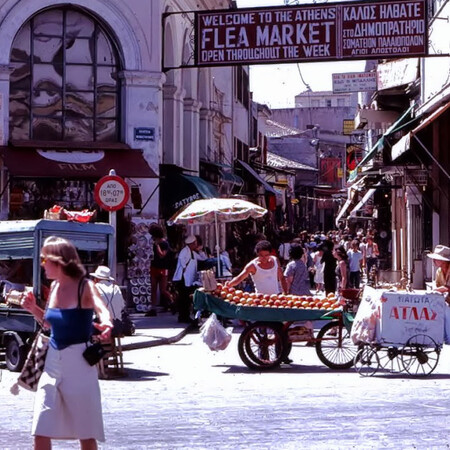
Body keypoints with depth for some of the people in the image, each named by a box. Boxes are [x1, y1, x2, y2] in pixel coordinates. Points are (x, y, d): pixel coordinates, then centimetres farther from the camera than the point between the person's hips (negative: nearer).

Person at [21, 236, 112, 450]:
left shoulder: (84, 287, -10)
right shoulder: (54, 286, 8)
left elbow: (102, 310, -29)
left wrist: (106, 324, -52)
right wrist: (33, 308, 4)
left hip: (78, 362, -6)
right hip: (53, 361, 6)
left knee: (86, 432, 4)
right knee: (41, 432, 1)